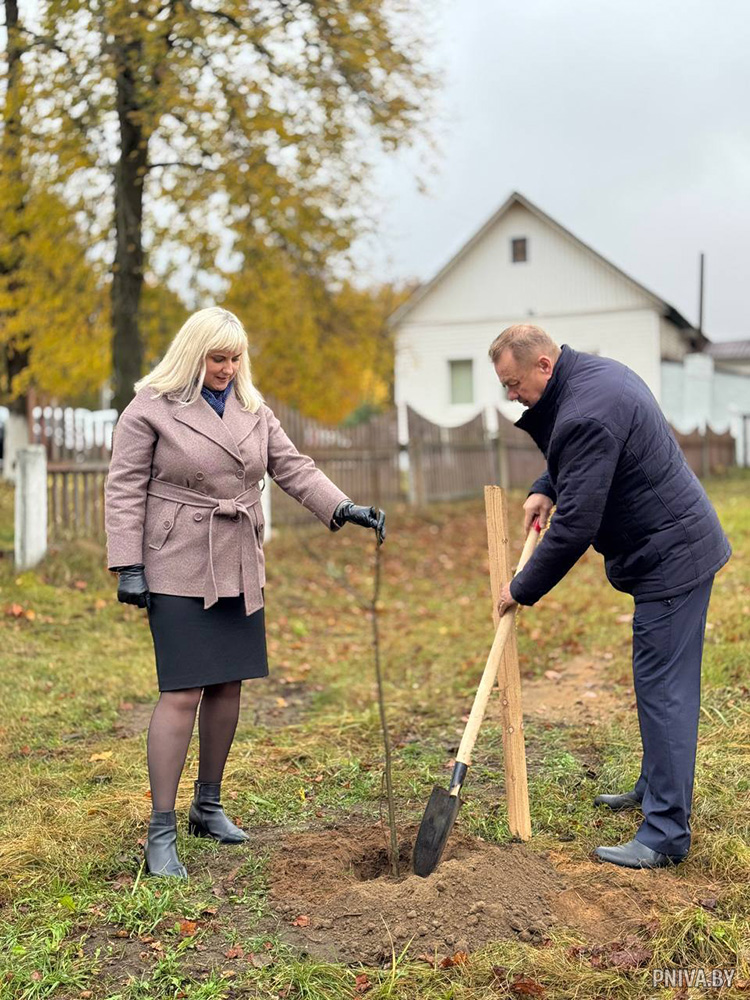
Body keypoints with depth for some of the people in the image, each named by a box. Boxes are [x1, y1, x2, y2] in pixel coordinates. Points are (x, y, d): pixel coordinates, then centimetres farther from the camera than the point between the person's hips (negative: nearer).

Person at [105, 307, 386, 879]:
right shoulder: (151, 408, -6)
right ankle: (161, 832, -1)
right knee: (182, 693, -10)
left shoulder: (253, 411, 11)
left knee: (228, 686, 9)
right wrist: (128, 566, -12)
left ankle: (208, 806, 27)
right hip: (178, 568, -6)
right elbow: (125, 489, -6)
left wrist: (344, 508, -10)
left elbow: (293, 468, 5)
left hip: (239, 568, 6)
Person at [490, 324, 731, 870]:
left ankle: (667, 834, -3)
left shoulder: (587, 414, -25)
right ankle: (656, 790, 34)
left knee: (664, 689, -8)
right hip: (677, 544, 11)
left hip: (671, 557, -11)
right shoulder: (596, 372, 9)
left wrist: (523, 589, -13)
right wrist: (546, 488, 11)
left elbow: (574, 527, -25)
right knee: (660, 681, 19)